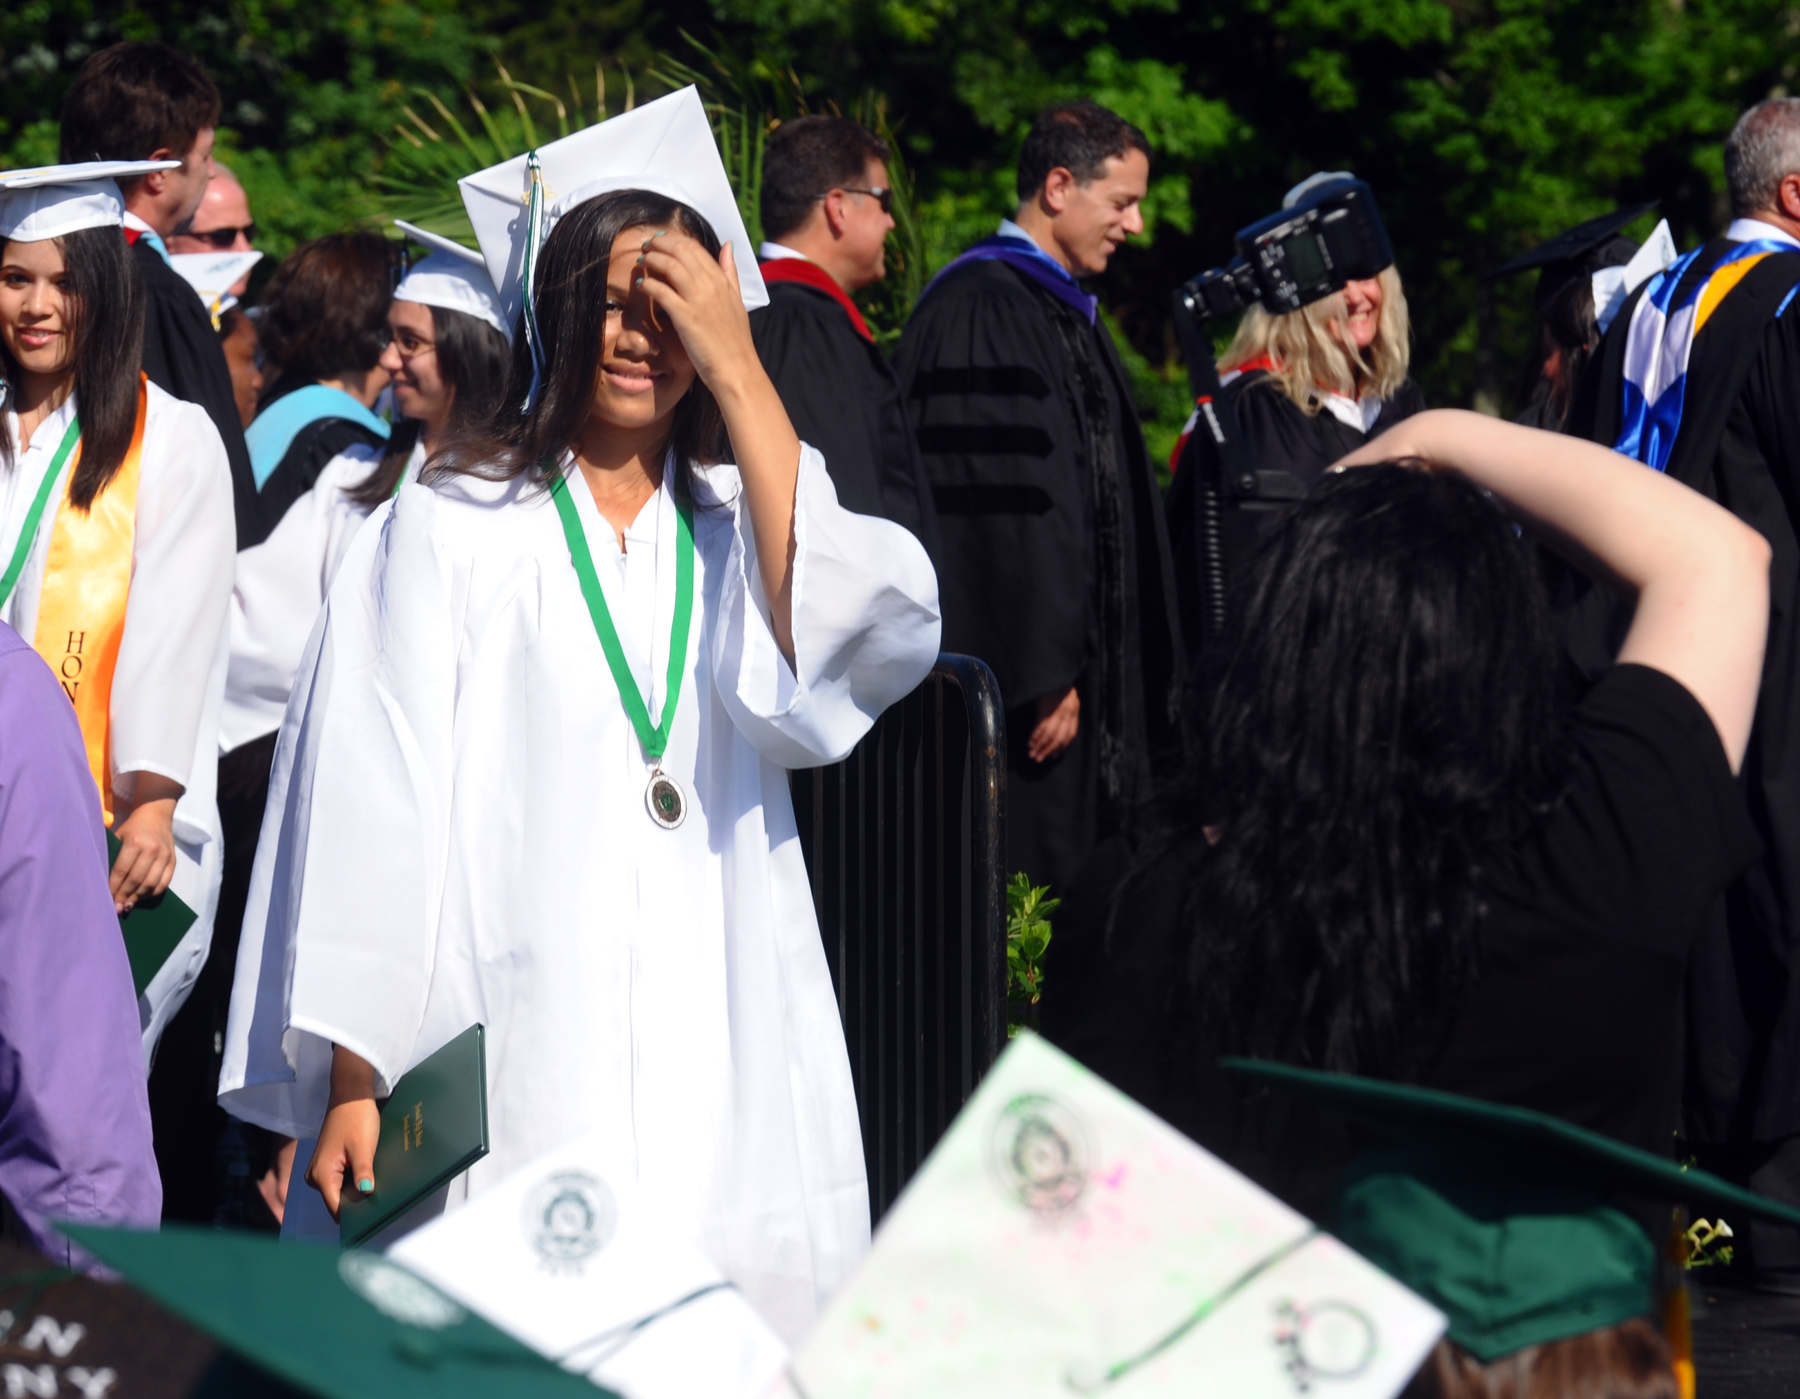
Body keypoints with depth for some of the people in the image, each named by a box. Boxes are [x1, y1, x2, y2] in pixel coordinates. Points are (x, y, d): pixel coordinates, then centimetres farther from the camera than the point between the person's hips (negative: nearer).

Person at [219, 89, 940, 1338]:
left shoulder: (741, 526, 14)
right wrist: (353, 1084, -7)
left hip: (728, 1084, 3)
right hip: (514, 1083, -3)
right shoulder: (450, 531, 4)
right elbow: (374, 811, 0)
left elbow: (848, 644, -8)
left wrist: (734, 368, -7)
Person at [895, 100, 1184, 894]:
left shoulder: (1068, 313, 18)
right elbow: (994, 501, -20)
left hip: (1078, 672, 10)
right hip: (1021, 679, -10)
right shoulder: (978, 307, -13)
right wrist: (1042, 675, -22)